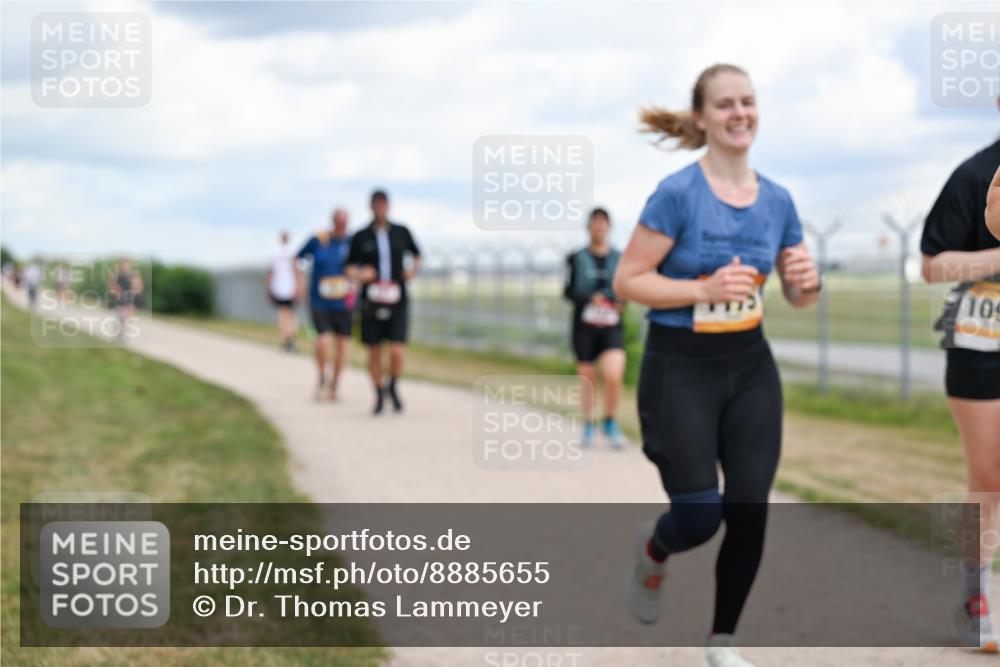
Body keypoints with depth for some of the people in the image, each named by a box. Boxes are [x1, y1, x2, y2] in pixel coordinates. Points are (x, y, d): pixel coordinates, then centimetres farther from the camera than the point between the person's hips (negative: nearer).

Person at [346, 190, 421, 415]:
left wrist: (414, 268, 1)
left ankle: (393, 387, 16)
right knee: (374, 351, 5)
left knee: (397, 351, -12)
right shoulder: (360, 237, 1)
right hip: (371, 301, 0)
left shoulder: (401, 232, 5)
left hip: (397, 301, 0)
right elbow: (350, 270, 4)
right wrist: (360, 275, -17)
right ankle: (379, 396, 24)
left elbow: (416, 254, 21)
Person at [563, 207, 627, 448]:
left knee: (614, 376, -17)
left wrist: (621, 302, -6)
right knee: (587, 379, 6)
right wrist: (589, 299, -15)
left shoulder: (619, 258, 6)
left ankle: (610, 423, 5)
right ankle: (587, 427, 24)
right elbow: (568, 291, 2)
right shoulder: (577, 258, 2)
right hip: (584, 326, 0)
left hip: (611, 328, 0)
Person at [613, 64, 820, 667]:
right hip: (680, 369, -5)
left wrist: (810, 281, -13)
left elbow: (799, 296, 10)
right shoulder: (678, 194, -14)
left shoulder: (777, 200, 2)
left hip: (750, 368, 5)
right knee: (700, 516, -5)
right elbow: (627, 281, -14)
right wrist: (706, 288, -25)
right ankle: (652, 552, 33)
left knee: (750, 510, 2)